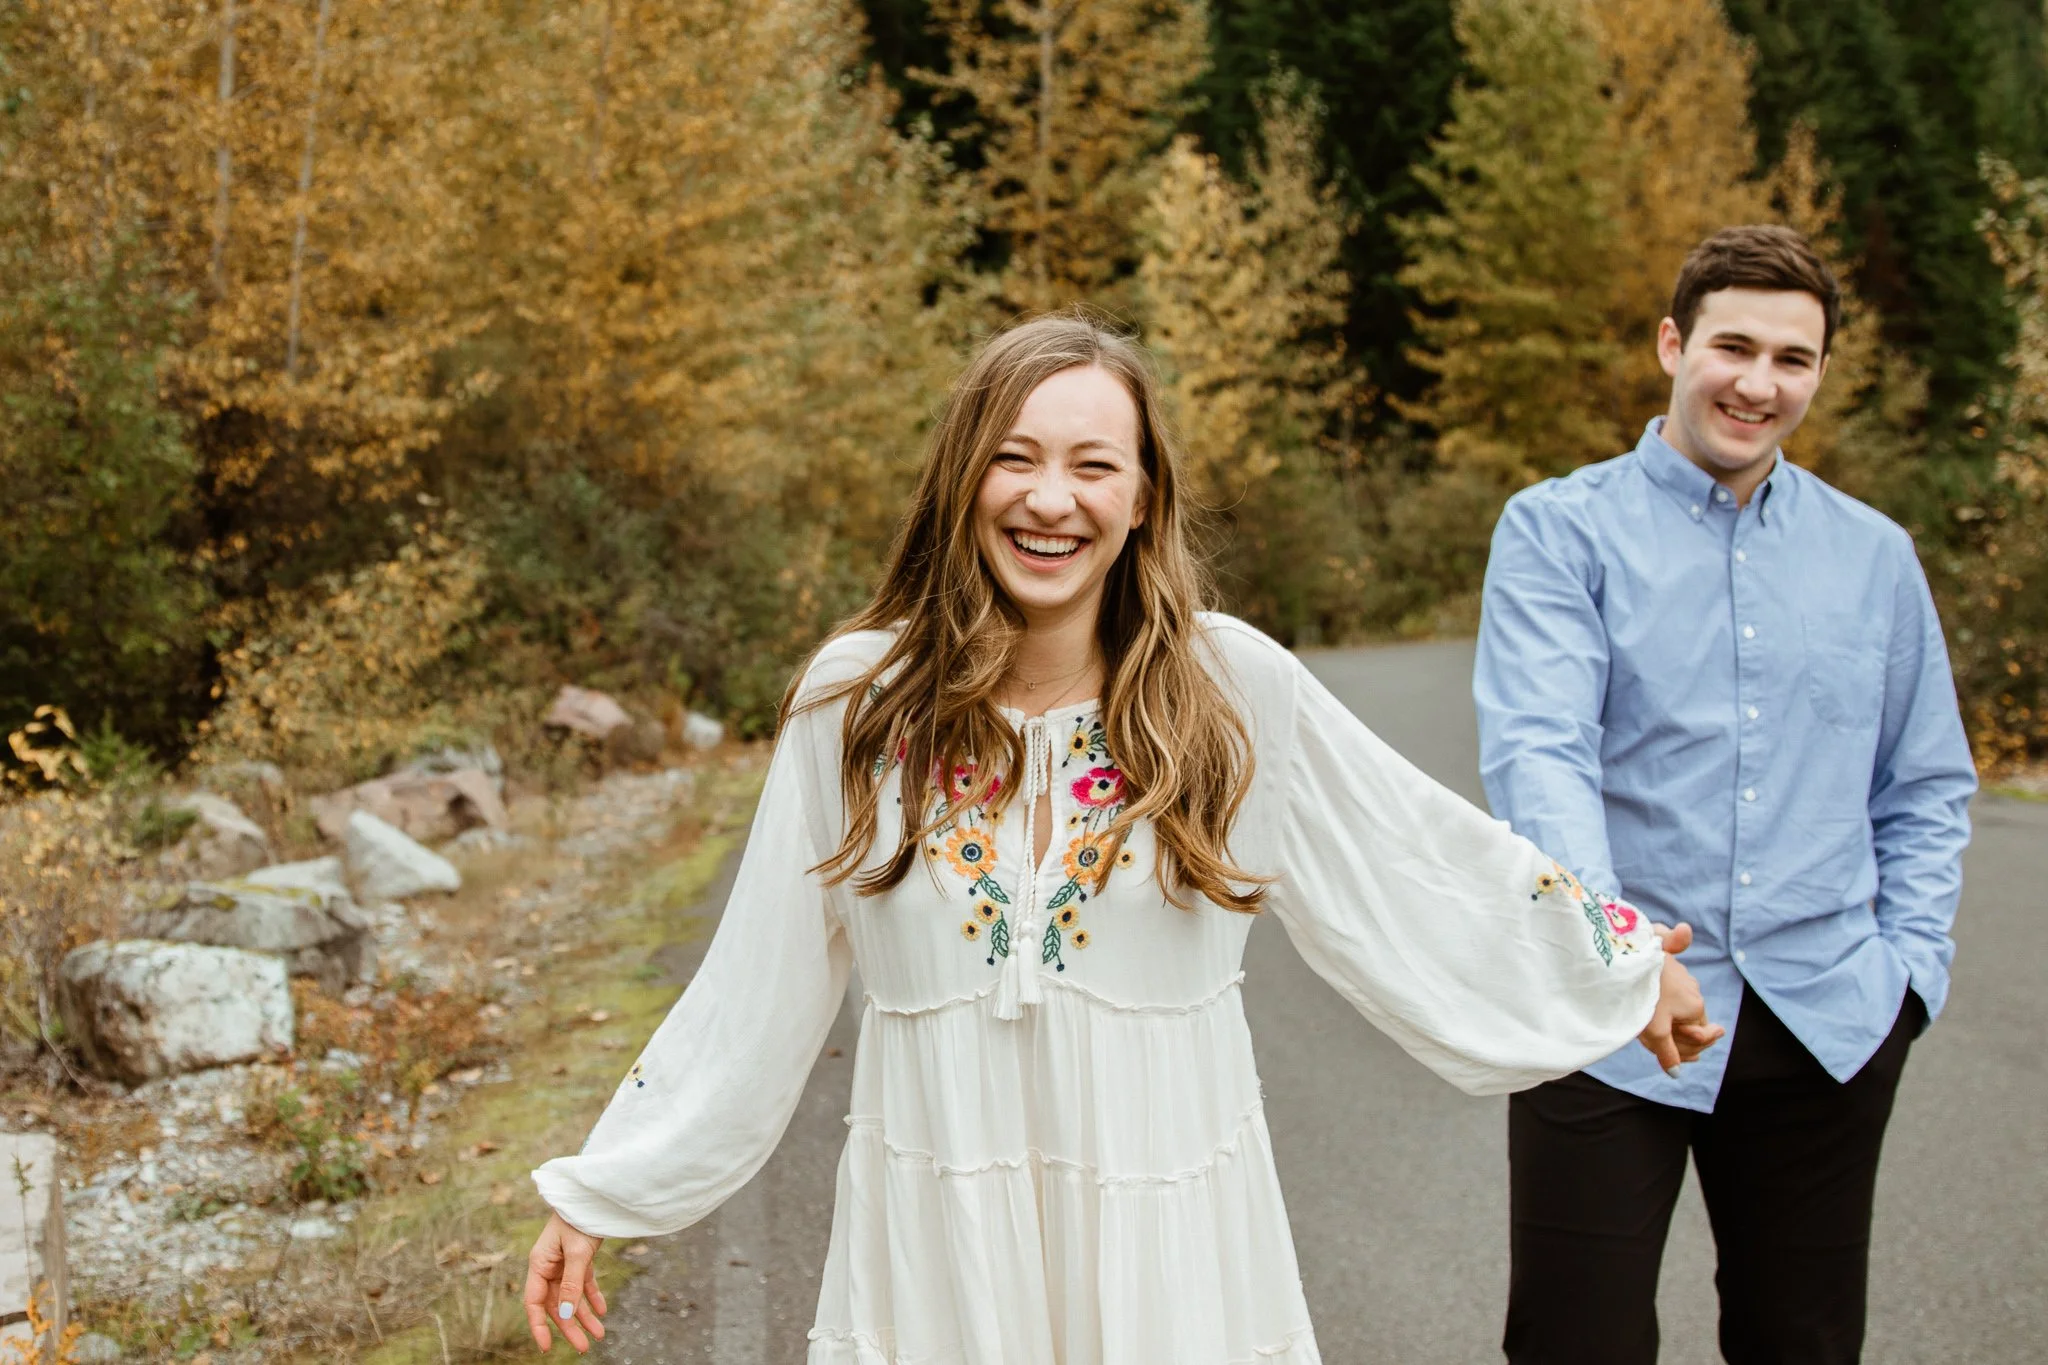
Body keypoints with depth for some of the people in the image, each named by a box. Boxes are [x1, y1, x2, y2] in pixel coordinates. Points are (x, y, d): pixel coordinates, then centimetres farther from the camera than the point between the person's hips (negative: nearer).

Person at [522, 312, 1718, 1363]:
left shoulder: (1234, 687, -8)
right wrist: (601, 1195, 3)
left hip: (1167, 1241, 0)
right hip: (936, 1250, 0)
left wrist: (1618, 965, 12)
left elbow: (1420, 862, 4)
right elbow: (752, 994, 1)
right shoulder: (856, 701, -6)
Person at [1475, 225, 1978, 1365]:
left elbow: (1927, 786, 19)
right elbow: (1537, 751, -19)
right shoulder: (1560, 531, -4)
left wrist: (1912, 959, 5)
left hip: (1828, 1027, 4)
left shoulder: (1876, 556, 10)